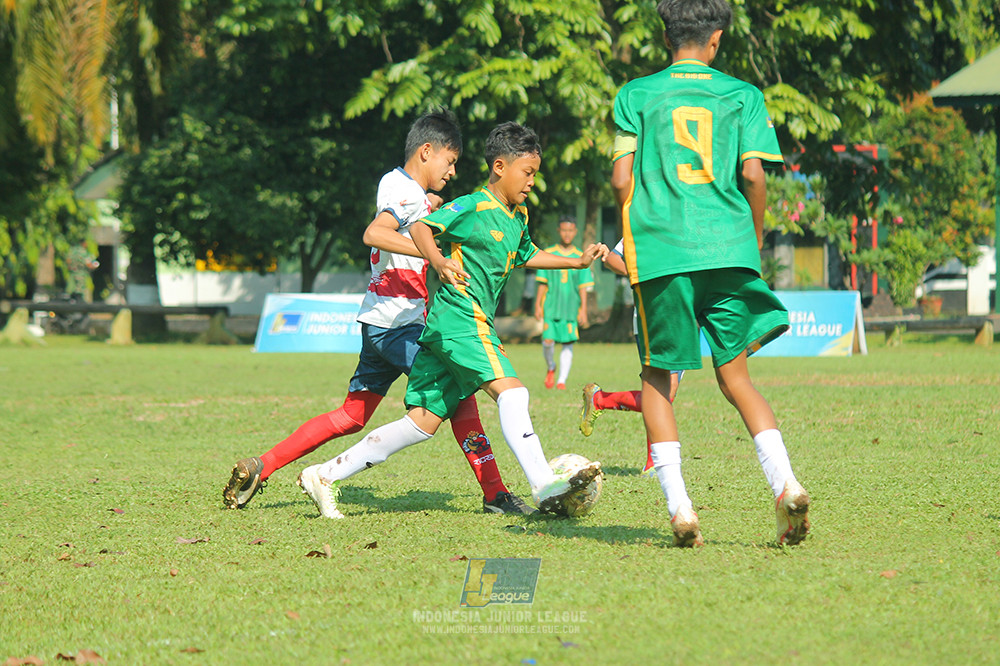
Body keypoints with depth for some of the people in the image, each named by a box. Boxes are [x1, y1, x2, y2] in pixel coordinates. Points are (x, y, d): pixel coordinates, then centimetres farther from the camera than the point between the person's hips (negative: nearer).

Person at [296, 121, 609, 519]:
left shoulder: (518, 217, 21)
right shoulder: (474, 206, -7)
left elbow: (525, 256, 39)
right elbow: (421, 228, -16)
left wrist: (577, 262, 37)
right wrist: (438, 261, -34)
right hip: (460, 317, -10)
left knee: (423, 422, 6)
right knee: (510, 390, -23)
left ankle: (324, 475, 8)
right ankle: (544, 487, -34)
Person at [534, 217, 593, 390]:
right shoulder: (548, 254, 6)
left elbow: (583, 287, 7)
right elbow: (542, 283, 8)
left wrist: (583, 310, 0)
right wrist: (538, 305, 3)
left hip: (571, 308, 0)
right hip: (551, 306, 0)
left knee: (568, 343, -5)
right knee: (548, 340, -10)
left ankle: (562, 380, 0)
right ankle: (550, 368, 19)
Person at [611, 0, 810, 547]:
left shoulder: (635, 96, 8)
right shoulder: (743, 96, 9)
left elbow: (621, 179, 2)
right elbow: (752, 173, -1)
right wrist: (755, 236, 12)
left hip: (659, 252, -1)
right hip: (728, 247, 1)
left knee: (657, 379, 10)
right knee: (735, 377, 11)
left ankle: (678, 507, -4)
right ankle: (785, 484, -10)